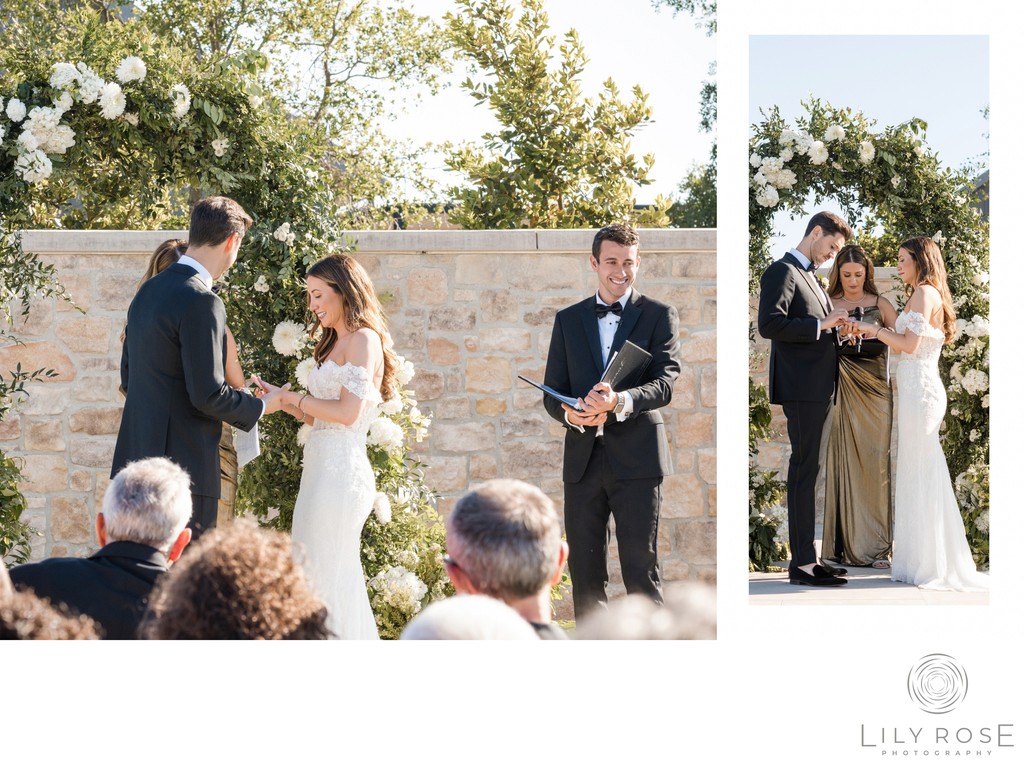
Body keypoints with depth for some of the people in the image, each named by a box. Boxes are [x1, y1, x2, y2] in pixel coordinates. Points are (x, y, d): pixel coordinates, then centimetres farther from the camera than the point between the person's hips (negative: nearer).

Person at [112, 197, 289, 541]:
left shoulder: (147, 291, 12)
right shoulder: (201, 303, -16)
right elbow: (208, 394, -17)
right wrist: (261, 406, -1)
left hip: (136, 455, 9)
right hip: (183, 461, -9)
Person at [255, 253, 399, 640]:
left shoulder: (364, 340, -8)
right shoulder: (335, 344, 21)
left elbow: (348, 412, -17)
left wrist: (297, 397, -7)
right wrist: (283, 399, 10)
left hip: (340, 473, -10)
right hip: (321, 470, 10)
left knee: (326, 577, -7)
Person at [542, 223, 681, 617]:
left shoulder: (659, 316, 5)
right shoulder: (568, 320, 14)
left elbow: (664, 384, -8)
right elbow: (552, 393, 10)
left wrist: (620, 401, -28)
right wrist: (570, 414, -14)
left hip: (635, 457, -3)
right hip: (583, 460, 3)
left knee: (640, 566, -5)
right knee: (584, 570, 6)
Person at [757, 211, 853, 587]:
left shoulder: (808, 275, 21)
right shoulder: (782, 271, -9)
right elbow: (769, 324, -21)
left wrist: (835, 327, 8)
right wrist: (821, 325, -19)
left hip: (818, 387, 10)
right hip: (802, 386, -10)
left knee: (807, 471, 12)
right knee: (804, 469, -10)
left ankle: (806, 556, 17)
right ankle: (802, 563, -9)